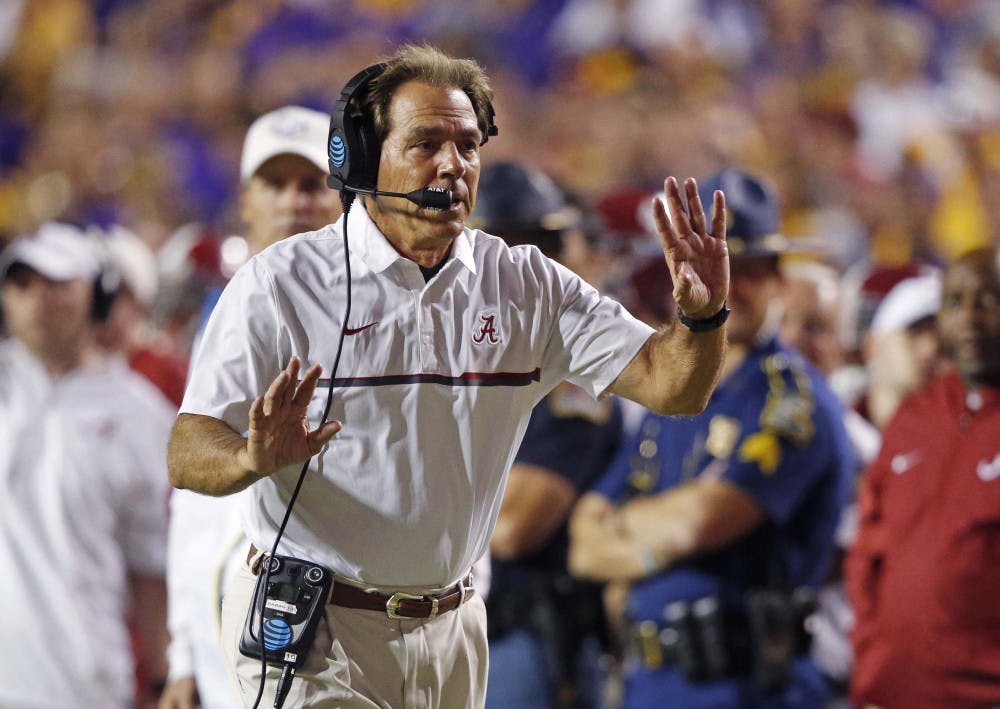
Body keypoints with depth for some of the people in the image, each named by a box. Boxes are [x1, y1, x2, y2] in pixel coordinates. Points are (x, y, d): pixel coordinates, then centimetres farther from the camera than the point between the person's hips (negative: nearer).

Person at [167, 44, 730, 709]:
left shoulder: (526, 286, 4)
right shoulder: (280, 283, -7)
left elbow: (669, 384, -3)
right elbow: (188, 453, -11)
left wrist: (702, 317, -24)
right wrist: (253, 459, -34)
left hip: (452, 636, 4)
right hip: (314, 637, -4)